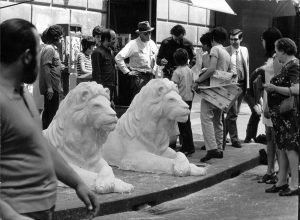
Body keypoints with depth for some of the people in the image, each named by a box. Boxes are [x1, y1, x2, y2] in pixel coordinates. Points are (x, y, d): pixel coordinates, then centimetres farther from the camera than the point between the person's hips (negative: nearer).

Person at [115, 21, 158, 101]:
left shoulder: (152, 43, 9)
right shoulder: (133, 44, -10)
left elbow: (155, 57, 31)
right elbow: (118, 58, -17)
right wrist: (127, 71, -14)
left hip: (150, 76, 6)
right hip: (138, 76, -6)